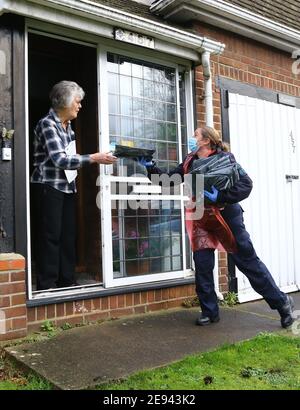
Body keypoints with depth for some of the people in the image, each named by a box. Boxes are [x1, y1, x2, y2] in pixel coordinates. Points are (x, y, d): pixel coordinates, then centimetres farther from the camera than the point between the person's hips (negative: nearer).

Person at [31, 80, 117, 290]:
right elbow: (59, 159, -22)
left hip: (67, 187, 8)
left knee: (68, 236, 7)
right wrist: (93, 158, -23)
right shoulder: (47, 124, -12)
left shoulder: (67, 126, 13)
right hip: (49, 186, -8)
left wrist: (97, 158, 7)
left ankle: (67, 282, 15)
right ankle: (47, 285, 2)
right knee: (51, 236, -6)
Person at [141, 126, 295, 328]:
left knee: (248, 261, 0)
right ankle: (209, 311, 17)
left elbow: (246, 184, -19)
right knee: (202, 264, 1)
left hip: (227, 215, -5)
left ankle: (282, 302, 17)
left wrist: (220, 197, -29)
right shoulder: (189, 163, 6)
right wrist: (150, 166, -3)